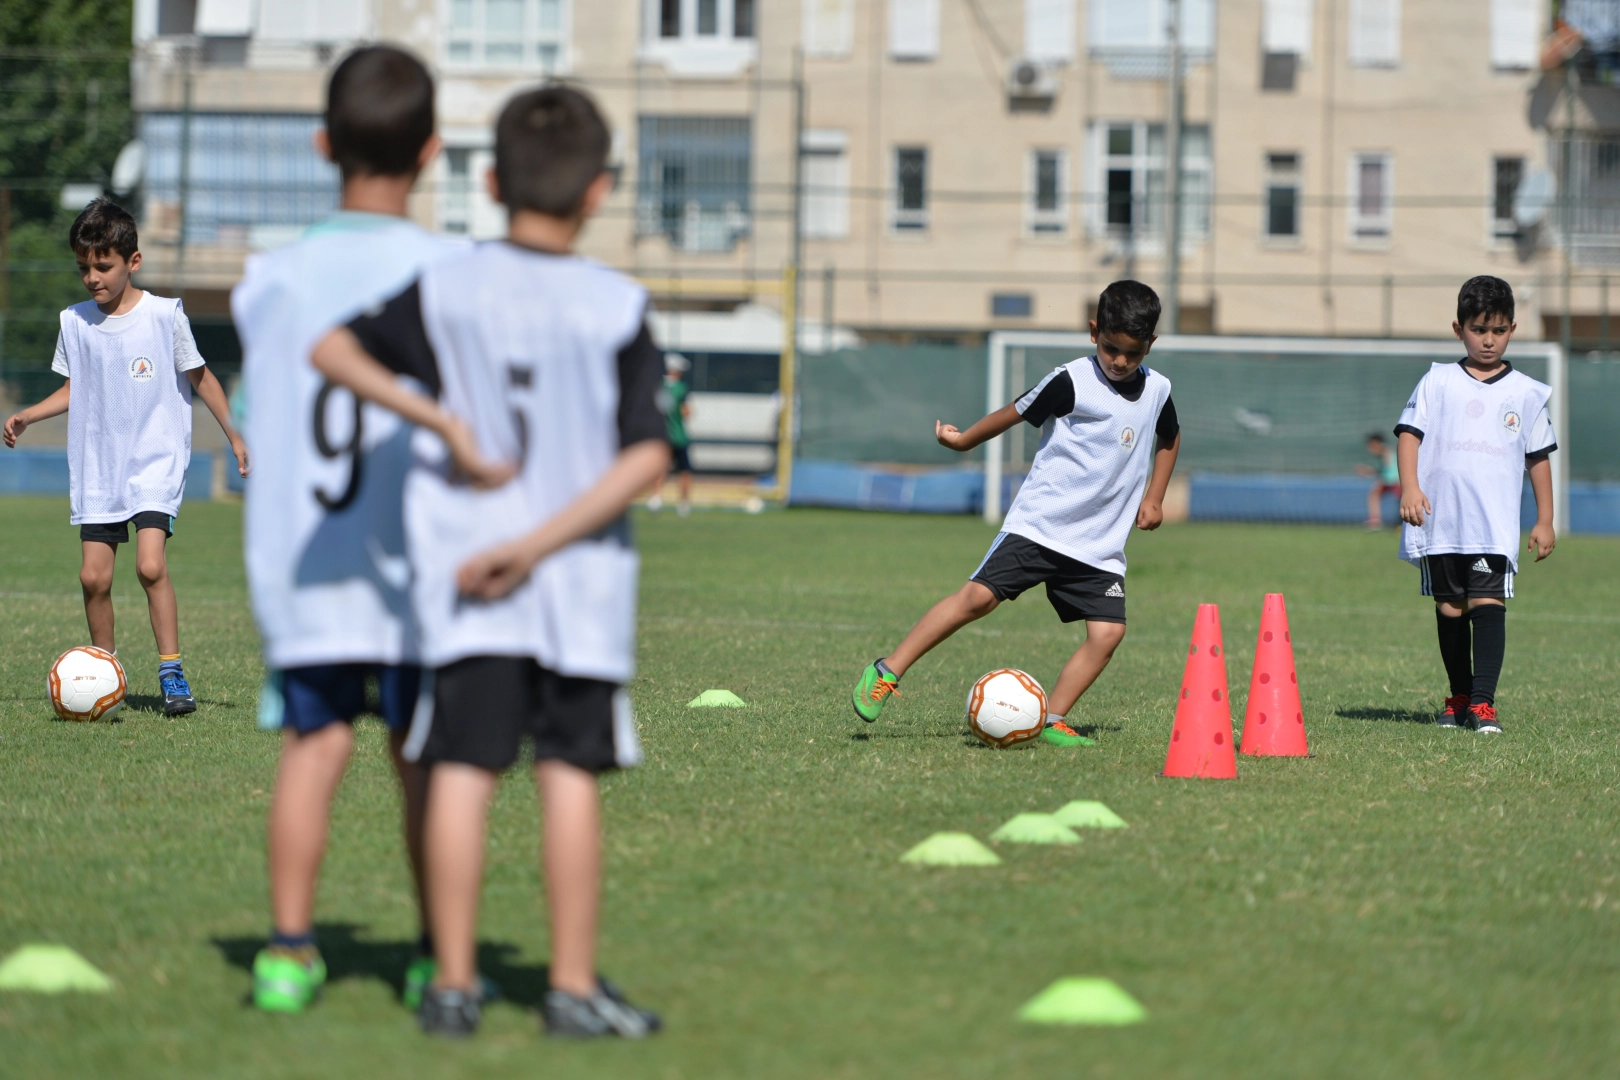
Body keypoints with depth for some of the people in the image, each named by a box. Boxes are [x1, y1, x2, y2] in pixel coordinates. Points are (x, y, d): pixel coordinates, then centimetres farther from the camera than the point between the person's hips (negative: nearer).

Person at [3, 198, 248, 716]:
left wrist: (234, 434, 5)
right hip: (97, 468, 4)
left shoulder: (165, 316, -6)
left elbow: (199, 377, 5)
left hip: (156, 461, -4)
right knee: (93, 575, -3)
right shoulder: (74, 323, 5)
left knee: (151, 564, -19)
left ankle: (172, 673, -11)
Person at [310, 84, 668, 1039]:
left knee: (464, 772, 2)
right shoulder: (618, 308, -5)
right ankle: (574, 985, 5)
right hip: (583, 579, -1)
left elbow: (334, 352, 7)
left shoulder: (447, 291, 0)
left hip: (468, 567, 1)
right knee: (571, 775, 3)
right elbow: (648, 456, -11)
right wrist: (539, 545, -11)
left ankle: (453, 985, 3)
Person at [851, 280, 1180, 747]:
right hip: (1039, 523, -4)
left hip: (1101, 544, 5)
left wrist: (1153, 497, 18)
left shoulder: (1157, 390, 6)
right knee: (978, 596, -15)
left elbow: (1169, 438, 27)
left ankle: (1051, 721, -5)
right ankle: (886, 672, -6)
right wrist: (964, 440, 12)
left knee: (1108, 631, -12)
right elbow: (1017, 412, 3)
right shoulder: (1072, 382, -10)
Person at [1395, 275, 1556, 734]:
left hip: (1495, 525, -1)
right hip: (1440, 521, 1)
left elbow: (1539, 458, 12)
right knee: (1449, 609, 8)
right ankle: (1459, 697, 22)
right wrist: (1410, 487, -14)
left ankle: (1483, 702, -14)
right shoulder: (1438, 382, 6)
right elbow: (1409, 432, 1)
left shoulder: (1526, 393, 8)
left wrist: (1545, 521, 11)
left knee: (1488, 604, -13)